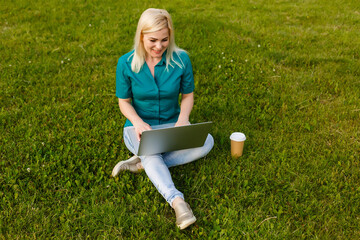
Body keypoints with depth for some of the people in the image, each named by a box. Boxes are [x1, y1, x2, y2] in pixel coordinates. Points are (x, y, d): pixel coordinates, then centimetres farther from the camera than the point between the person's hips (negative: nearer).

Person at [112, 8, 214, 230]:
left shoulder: (181, 59, -11)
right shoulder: (126, 63, -11)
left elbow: (188, 95, -1)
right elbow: (124, 102, -4)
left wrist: (183, 119, -22)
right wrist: (138, 122, -25)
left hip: (171, 124, 2)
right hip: (139, 125, -2)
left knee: (206, 142, -24)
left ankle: (141, 163, -24)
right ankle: (177, 201, -44)